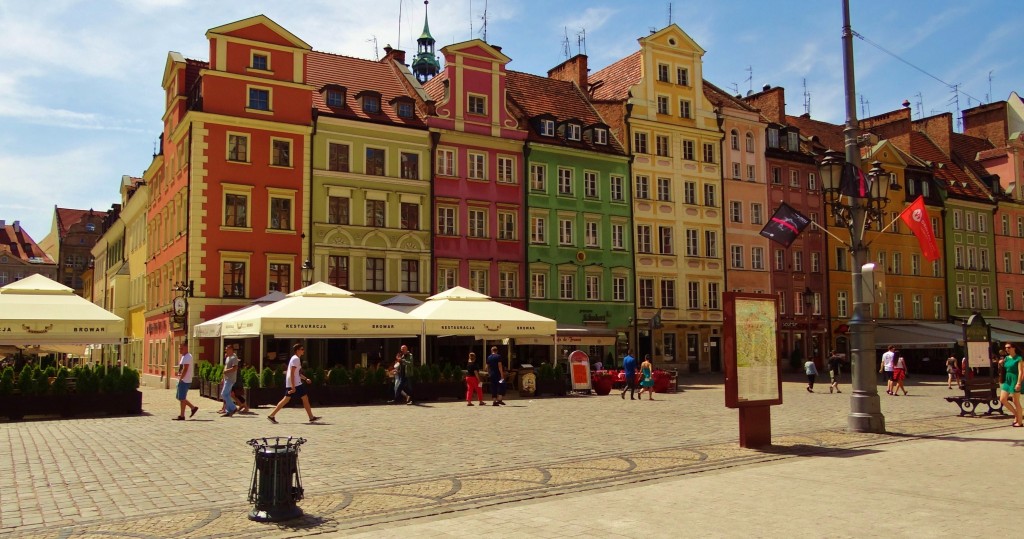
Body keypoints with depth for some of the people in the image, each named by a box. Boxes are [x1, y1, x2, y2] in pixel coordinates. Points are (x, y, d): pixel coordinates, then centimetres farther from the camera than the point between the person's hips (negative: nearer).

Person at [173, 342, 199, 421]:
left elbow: (185, 370, -21)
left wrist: (180, 378, -16)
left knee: (182, 398, -4)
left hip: (185, 381, -10)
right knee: (179, 397, 14)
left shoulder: (187, 357, -16)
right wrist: (179, 374, 11)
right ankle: (193, 408, 19)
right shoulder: (183, 357, 17)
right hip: (182, 381, 10)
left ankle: (182, 416, 3)